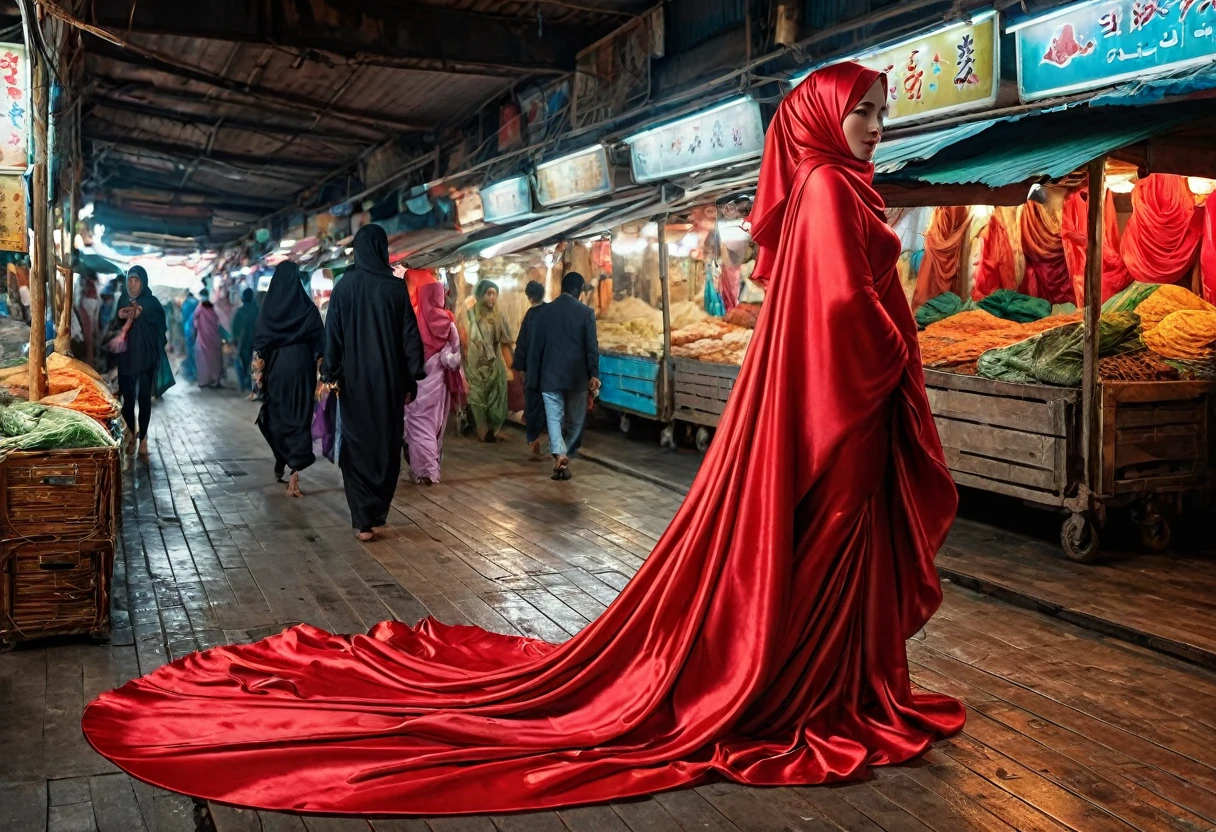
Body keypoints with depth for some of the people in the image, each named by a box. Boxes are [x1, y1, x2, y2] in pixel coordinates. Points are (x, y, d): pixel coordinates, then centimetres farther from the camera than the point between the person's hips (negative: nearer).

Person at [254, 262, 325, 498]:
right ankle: (293, 478, -13)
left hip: (275, 369, 1)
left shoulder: (267, 307, -2)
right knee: (300, 419, -1)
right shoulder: (307, 307, -4)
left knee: (276, 417, 19)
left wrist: (258, 370, 4)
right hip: (301, 368, -1)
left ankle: (280, 468, 34)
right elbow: (320, 341, -4)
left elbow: (258, 342, -2)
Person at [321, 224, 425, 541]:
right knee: (387, 445, 13)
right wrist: (412, 379, 4)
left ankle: (364, 521, -2)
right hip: (390, 377, 0)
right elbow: (410, 335, -2)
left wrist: (331, 374, 5)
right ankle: (378, 513, 19)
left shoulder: (345, 285, -3)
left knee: (357, 446, 4)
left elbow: (333, 333, -2)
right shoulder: (396, 286, -3)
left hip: (355, 377, 0)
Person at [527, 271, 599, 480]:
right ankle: (565, 458, 16)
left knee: (554, 419, 1)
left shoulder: (546, 311, 3)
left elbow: (535, 346, 5)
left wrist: (534, 377, 10)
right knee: (575, 420, 13)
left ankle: (559, 457, -17)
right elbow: (591, 345, -8)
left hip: (550, 375, 1)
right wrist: (594, 374, -2)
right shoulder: (586, 312, -4)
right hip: (577, 375, -1)